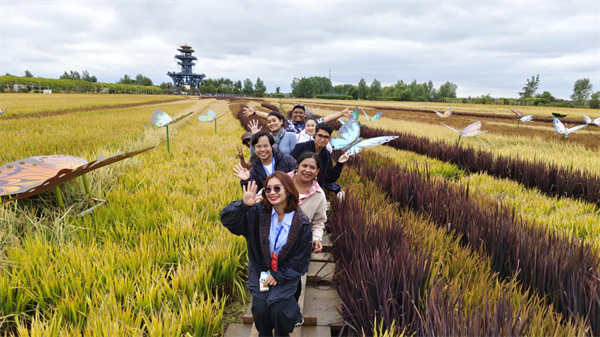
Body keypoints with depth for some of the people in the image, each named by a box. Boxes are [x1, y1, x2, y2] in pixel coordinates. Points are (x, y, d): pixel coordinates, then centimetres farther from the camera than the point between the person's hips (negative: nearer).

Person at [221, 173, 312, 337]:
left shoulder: (301, 222, -15)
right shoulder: (258, 212, -14)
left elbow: (301, 257, -8)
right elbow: (227, 219, -22)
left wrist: (278, 275, -10)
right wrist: (243, 205, -40)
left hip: (285, 275, -1)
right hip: (260, 272, 1)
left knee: (277, 311, -15)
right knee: (260, 310, -10)